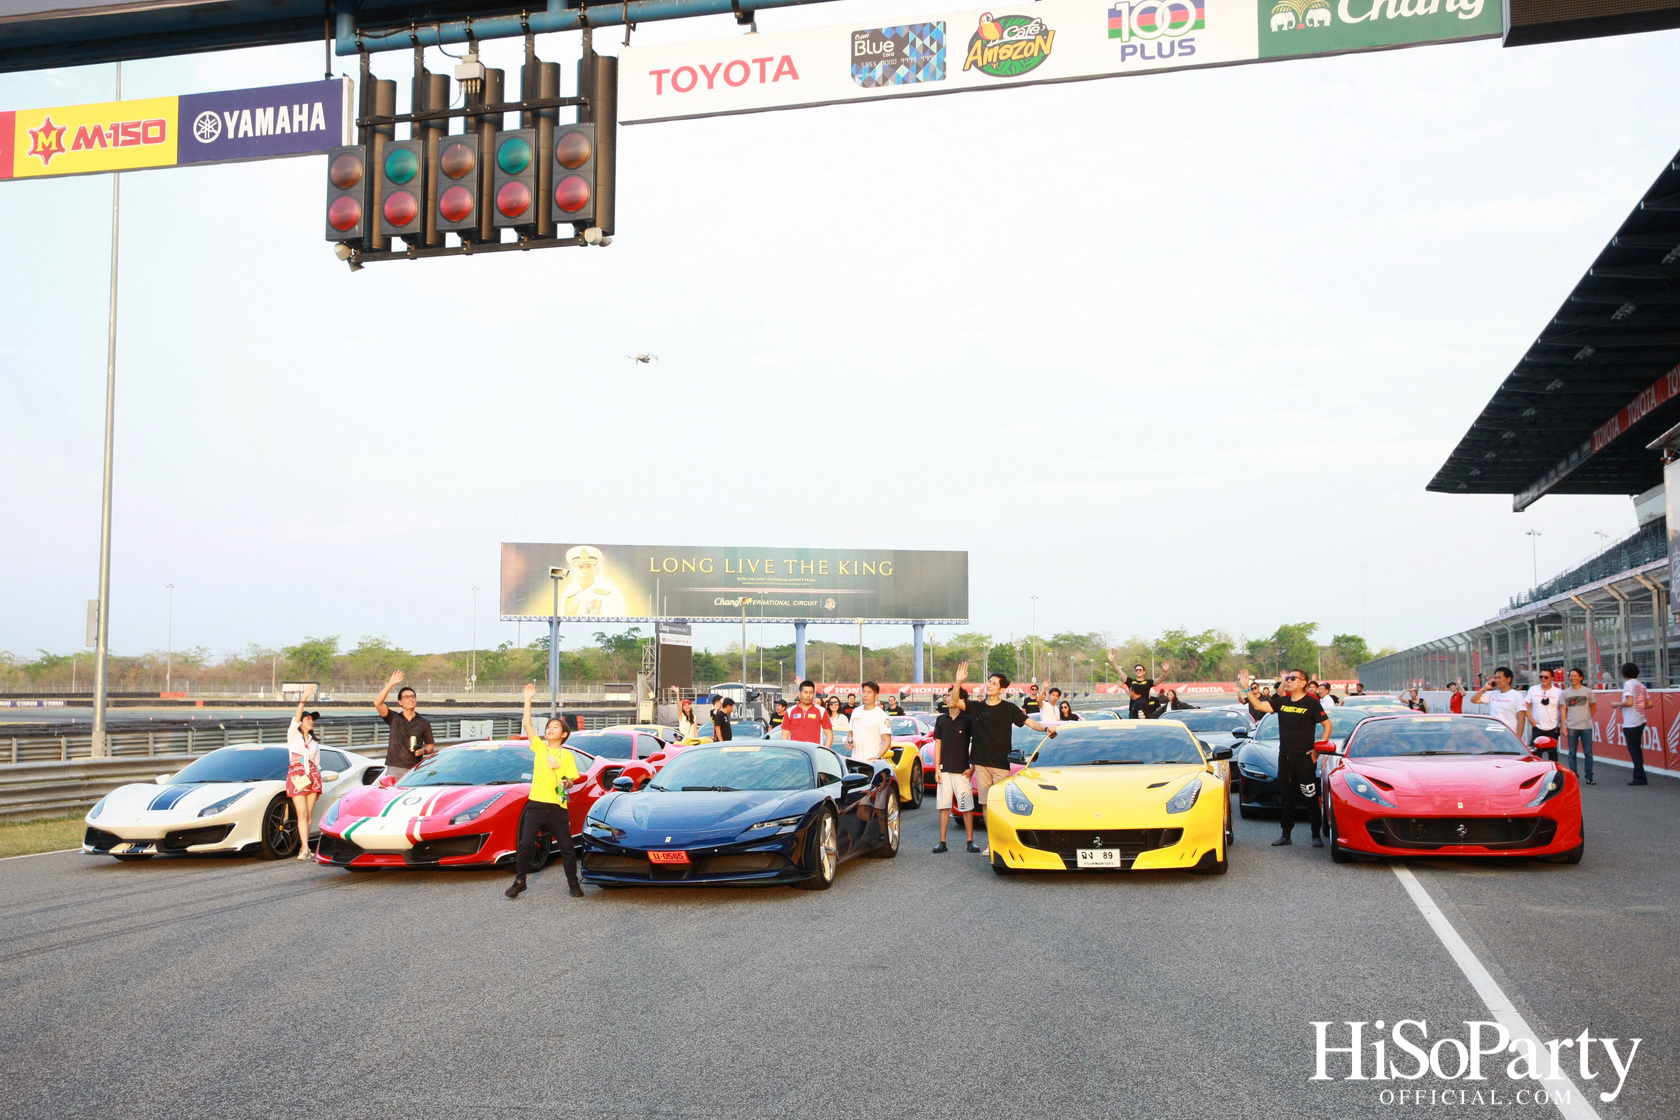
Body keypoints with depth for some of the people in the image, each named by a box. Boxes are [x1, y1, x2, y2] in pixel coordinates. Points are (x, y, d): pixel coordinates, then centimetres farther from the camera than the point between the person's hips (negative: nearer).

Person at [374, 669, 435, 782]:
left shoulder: (424, 723, 11)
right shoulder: (394, 718, 8)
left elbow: (431, 745, 15)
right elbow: (377, 703, -6)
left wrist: (423, 751, -8)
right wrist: (391, 684, -10)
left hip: (414, 769, 0)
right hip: (394, 768, 0)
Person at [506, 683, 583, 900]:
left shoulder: (567, 755, 3)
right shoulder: (539, 747, 8)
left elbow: (571, 781, 1)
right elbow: (527, 724, 2)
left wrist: (566, 783, -21)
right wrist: (528, 700, -3)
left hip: (557, 807, -1)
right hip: (536, 804, 2)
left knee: (566, 847, 3)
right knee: (526, 844, 0)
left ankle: (573, 883, 15)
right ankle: (519, 881, 14)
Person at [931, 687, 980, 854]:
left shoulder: (968, 720, -2)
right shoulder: (941, 720, 10)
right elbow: (938, 744, 12)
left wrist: (972, 768, -6)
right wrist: (937, 768, 4)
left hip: (962, 771, -4)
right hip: (944, 770, 4)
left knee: (967, 807, -1)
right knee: (943, 806, 4)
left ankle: (970, 841, 7)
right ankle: (942, 842, 8)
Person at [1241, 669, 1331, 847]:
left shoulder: (1311, 703, -5)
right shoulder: (1282, 702, 9)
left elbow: (1327, 725, -3)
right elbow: (1259, 705, 2)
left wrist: (1318, 749, -8)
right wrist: (1247, 689, -8)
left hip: (1304, 758, -6)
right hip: (1284, 757, 6)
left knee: (1311, 798, -3)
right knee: (1286, 797, 11)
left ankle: (1316, 836, 3)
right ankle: (1286, 835, 18)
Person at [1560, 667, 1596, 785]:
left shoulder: (1588, 691, 3)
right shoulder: (1565, 692, 7)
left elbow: (1594, 707, 13)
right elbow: (1563, 710, 6)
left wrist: (1587, 718, 8)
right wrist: (1563, 725, 0)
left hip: (1586, 727, -1)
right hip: (1571, 727, 1)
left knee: (1588, 753, 0)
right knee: (1572, 753, 3)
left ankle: (1589, 777, 7)